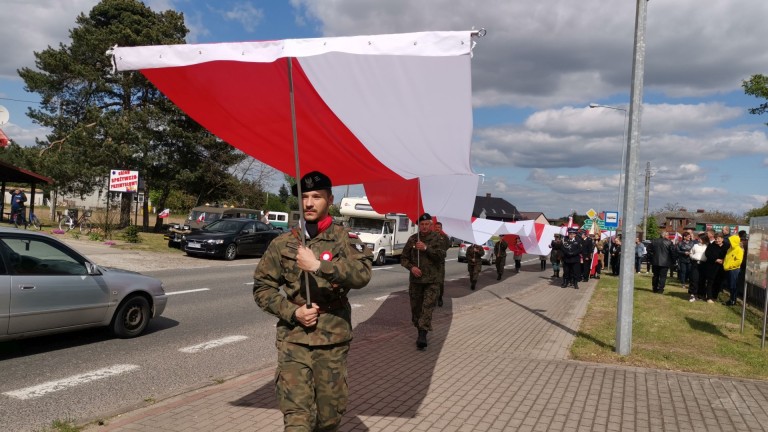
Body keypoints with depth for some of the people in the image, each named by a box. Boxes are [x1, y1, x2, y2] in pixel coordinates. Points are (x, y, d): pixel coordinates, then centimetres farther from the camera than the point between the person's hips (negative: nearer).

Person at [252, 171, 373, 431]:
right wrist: (292, 312, -8)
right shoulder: (283, 243, 5)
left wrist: (319, 266, -27)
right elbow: (262, 287, 7)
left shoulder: (345, 241, 0)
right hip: (293, 339, 0)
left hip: (333, 340, 0)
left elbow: (362, 275, -18)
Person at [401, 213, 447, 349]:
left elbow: (441, 256, -12)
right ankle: (420, 331, 26)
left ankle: (423, 335, -17)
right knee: (416, 307, 9)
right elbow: (404, 258, 8)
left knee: (427, 307, -12)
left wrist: (426, 248, -21)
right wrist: (411, 267, -11)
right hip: (415, 279, 3)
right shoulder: (412, 239, 5)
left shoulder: (437, 238, 0)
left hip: (432, 280, -3)